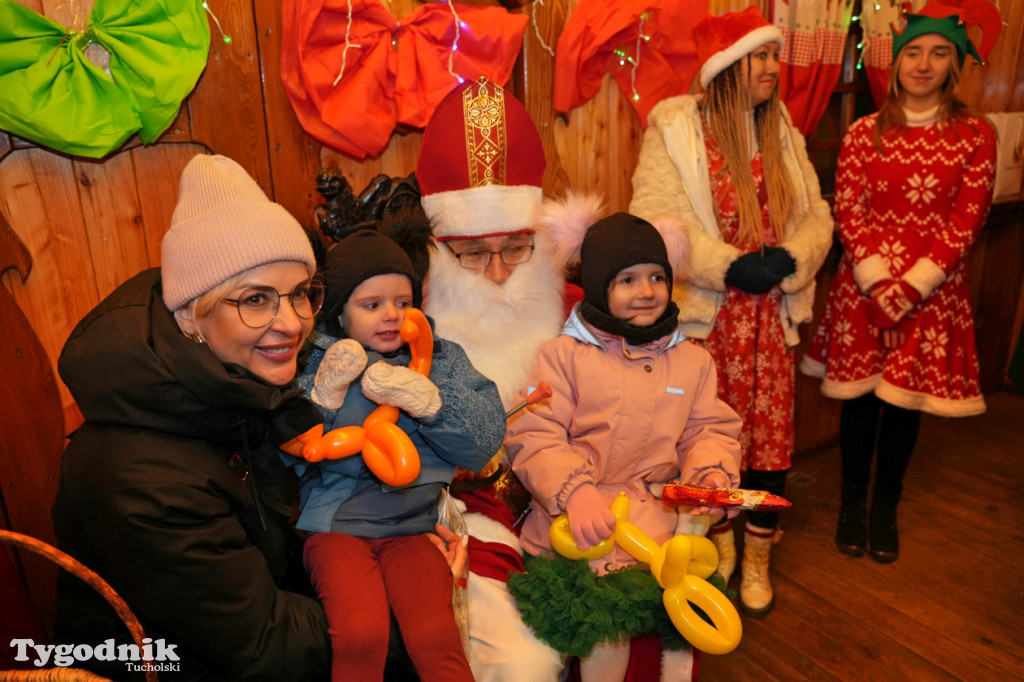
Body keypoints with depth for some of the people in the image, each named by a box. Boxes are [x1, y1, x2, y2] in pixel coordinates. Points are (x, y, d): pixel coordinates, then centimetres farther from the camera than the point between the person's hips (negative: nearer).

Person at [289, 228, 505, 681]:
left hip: (413, 523, 1)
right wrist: (325, 392, -16)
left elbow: (483, 445, -1)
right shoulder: (312, 363, 5)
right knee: (360, 635, -24)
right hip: (335, 523, -1)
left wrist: (428, 400, -18)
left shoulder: (442, 358, 8)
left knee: (435, 639, -20)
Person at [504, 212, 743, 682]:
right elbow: (533, 436, -5)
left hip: (655, 504, 3)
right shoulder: (563, 354, 3)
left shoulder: (693, 360, 17)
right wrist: (575, 492, -21)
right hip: (574, 516, -2)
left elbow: (710, 430, 17)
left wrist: (712, 473, -6)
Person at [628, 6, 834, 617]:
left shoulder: (783, 130, 13)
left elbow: (816, 216, 10)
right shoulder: (674, 127, -3)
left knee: (772, 431, 6)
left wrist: (790, 258, -11)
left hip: (773, 312, 4)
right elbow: (654, 219, -14)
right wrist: (729, 265, -20)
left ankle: (758, 556, 25)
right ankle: (719, 540, 31)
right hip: (705, 314, -4)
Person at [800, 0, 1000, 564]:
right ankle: (852, 502, 26)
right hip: (864, 287, 0)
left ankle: (886, 507, 28)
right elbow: (848, 214, -3)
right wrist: (878, 284, -13)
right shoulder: (864, 133, 1)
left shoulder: (975, 135, 1)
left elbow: (965, 223, -4)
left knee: (907, 397, 8)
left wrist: (908, 289, -14)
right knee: (860, 393, 7)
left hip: (933, 291, 0)